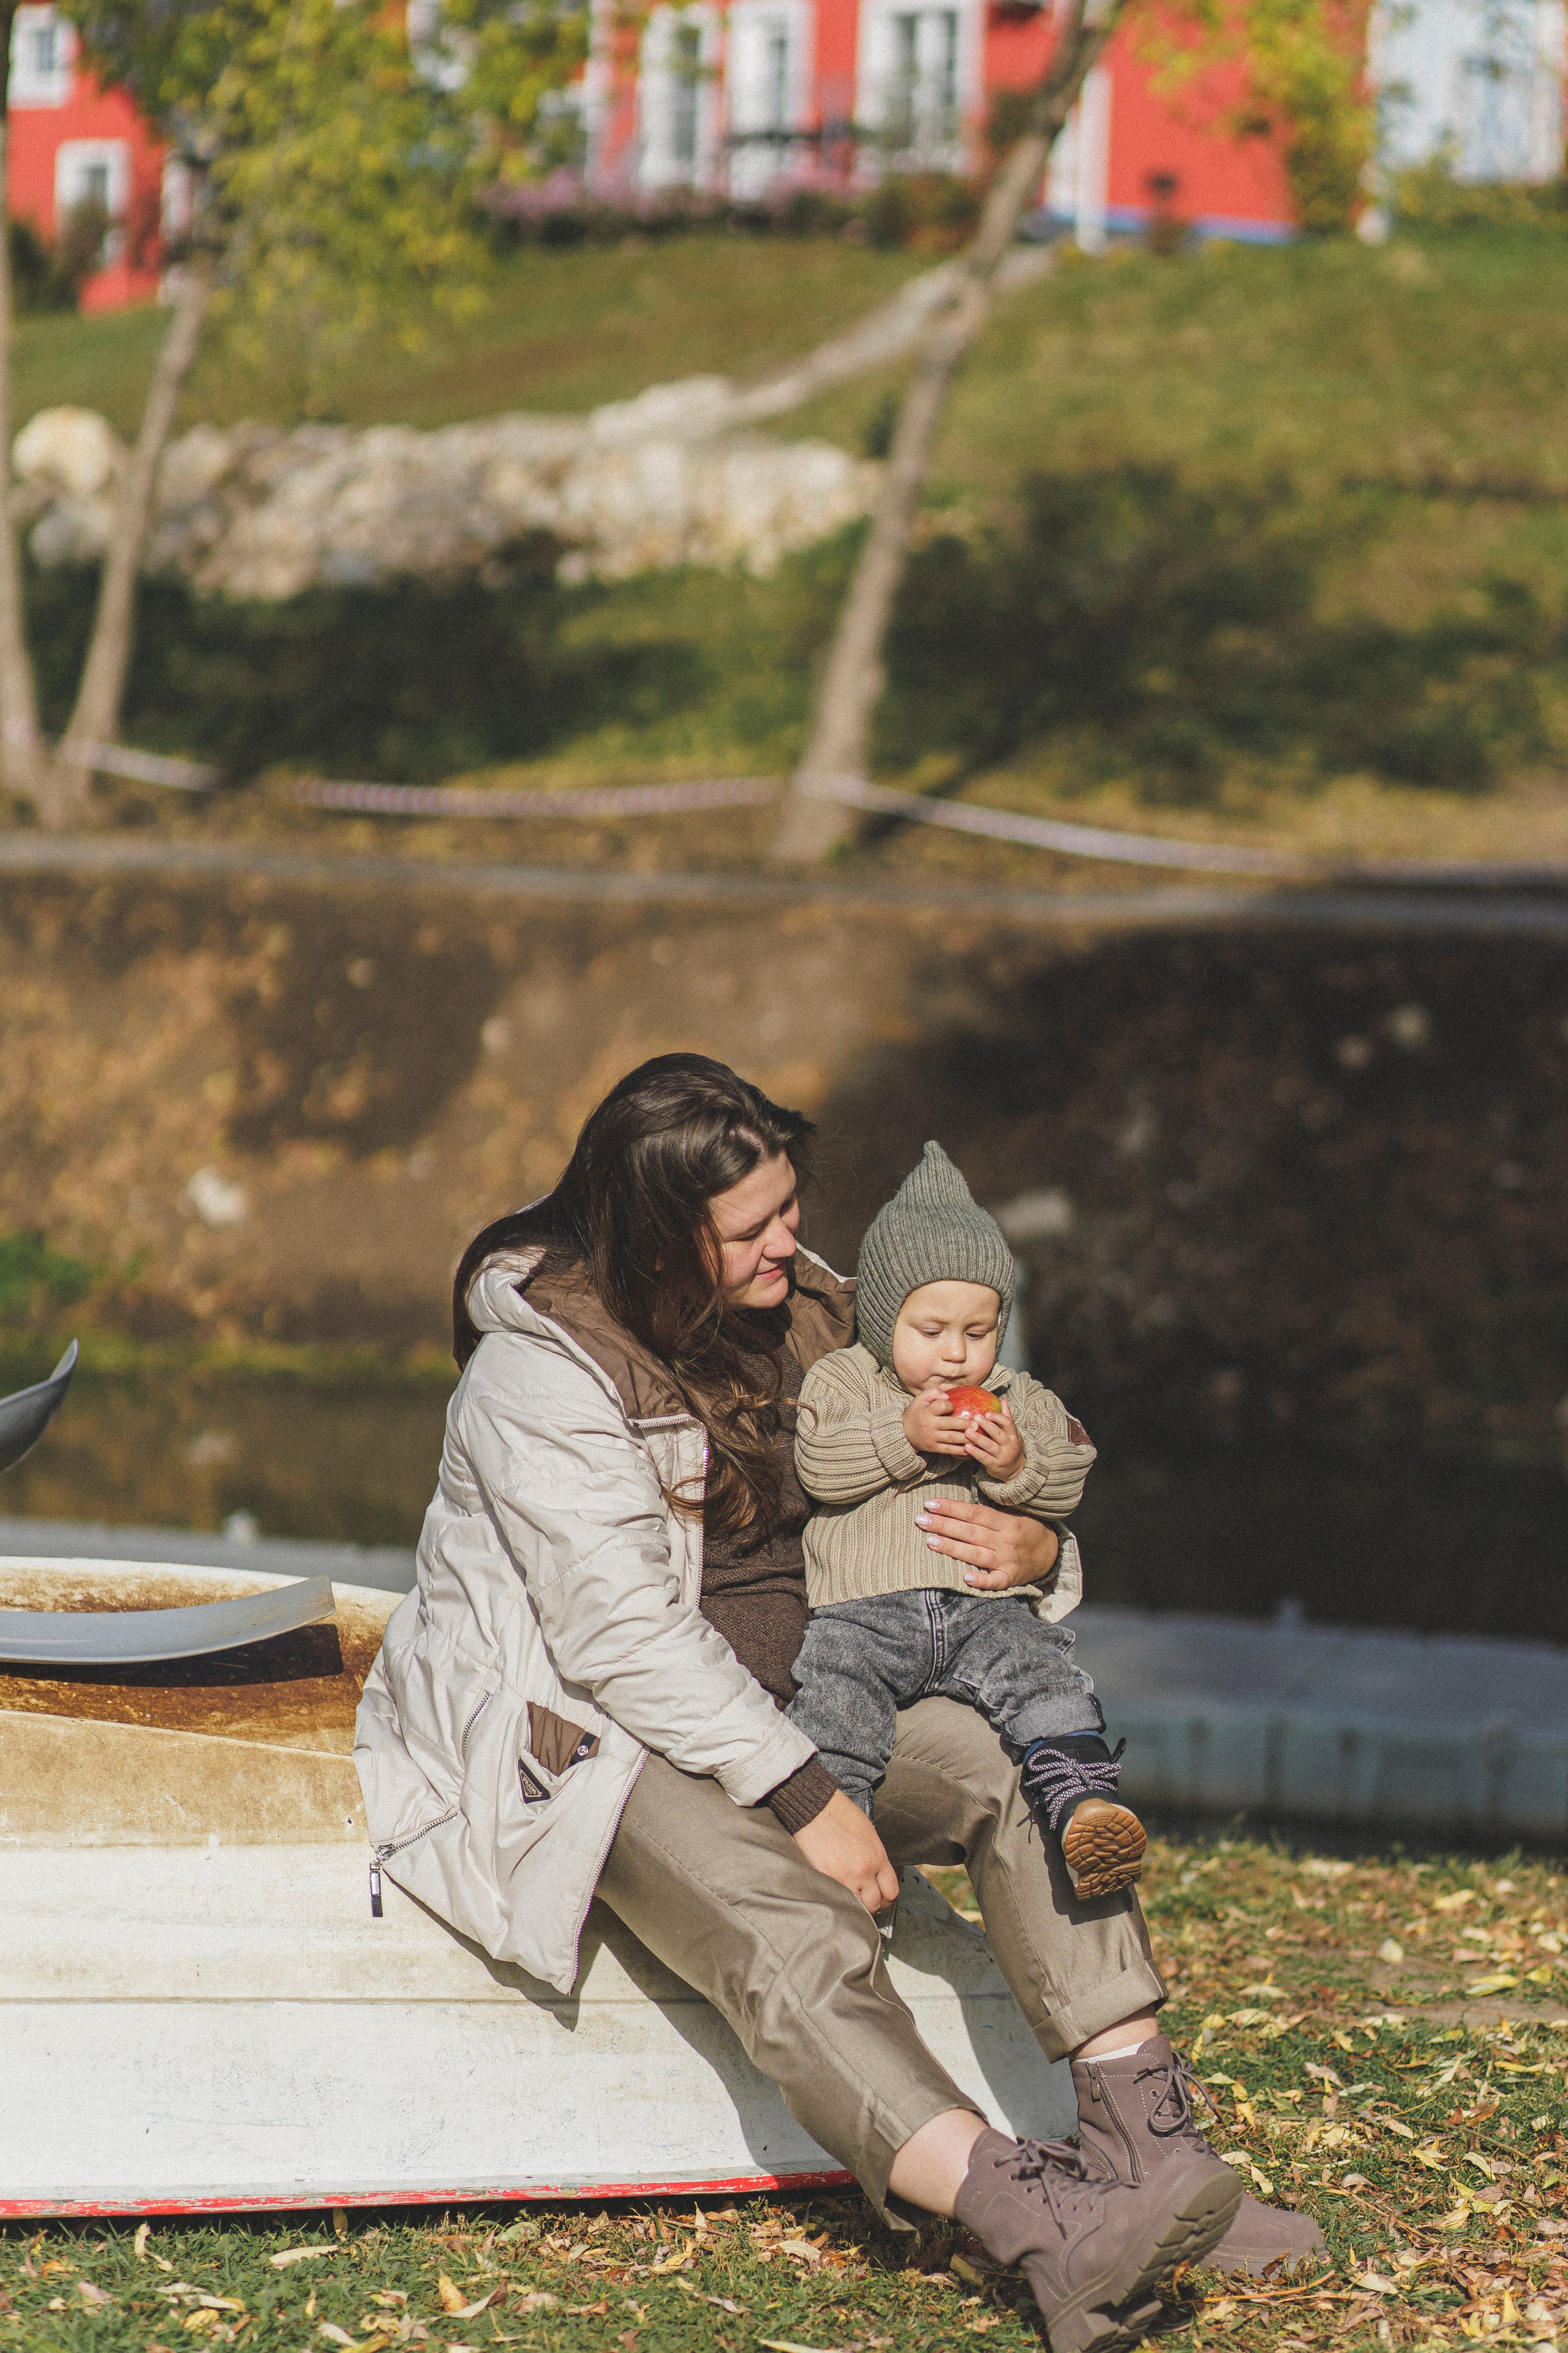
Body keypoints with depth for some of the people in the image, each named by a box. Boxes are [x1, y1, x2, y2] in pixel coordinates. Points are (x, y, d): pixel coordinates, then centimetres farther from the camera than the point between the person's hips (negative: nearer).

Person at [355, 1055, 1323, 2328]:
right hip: (580, 1732, -7)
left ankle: (1157, 2136, -31)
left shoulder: (801, 1309, 6)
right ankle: (1039, 2226, -49)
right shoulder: (544, 1373, -16)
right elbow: (624, 1635, -23)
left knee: (1018, 1766, -21)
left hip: (776, 1705, 7)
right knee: (792, 1932, -34)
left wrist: (1032, 1542, -8)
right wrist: (806, 1799, -27)